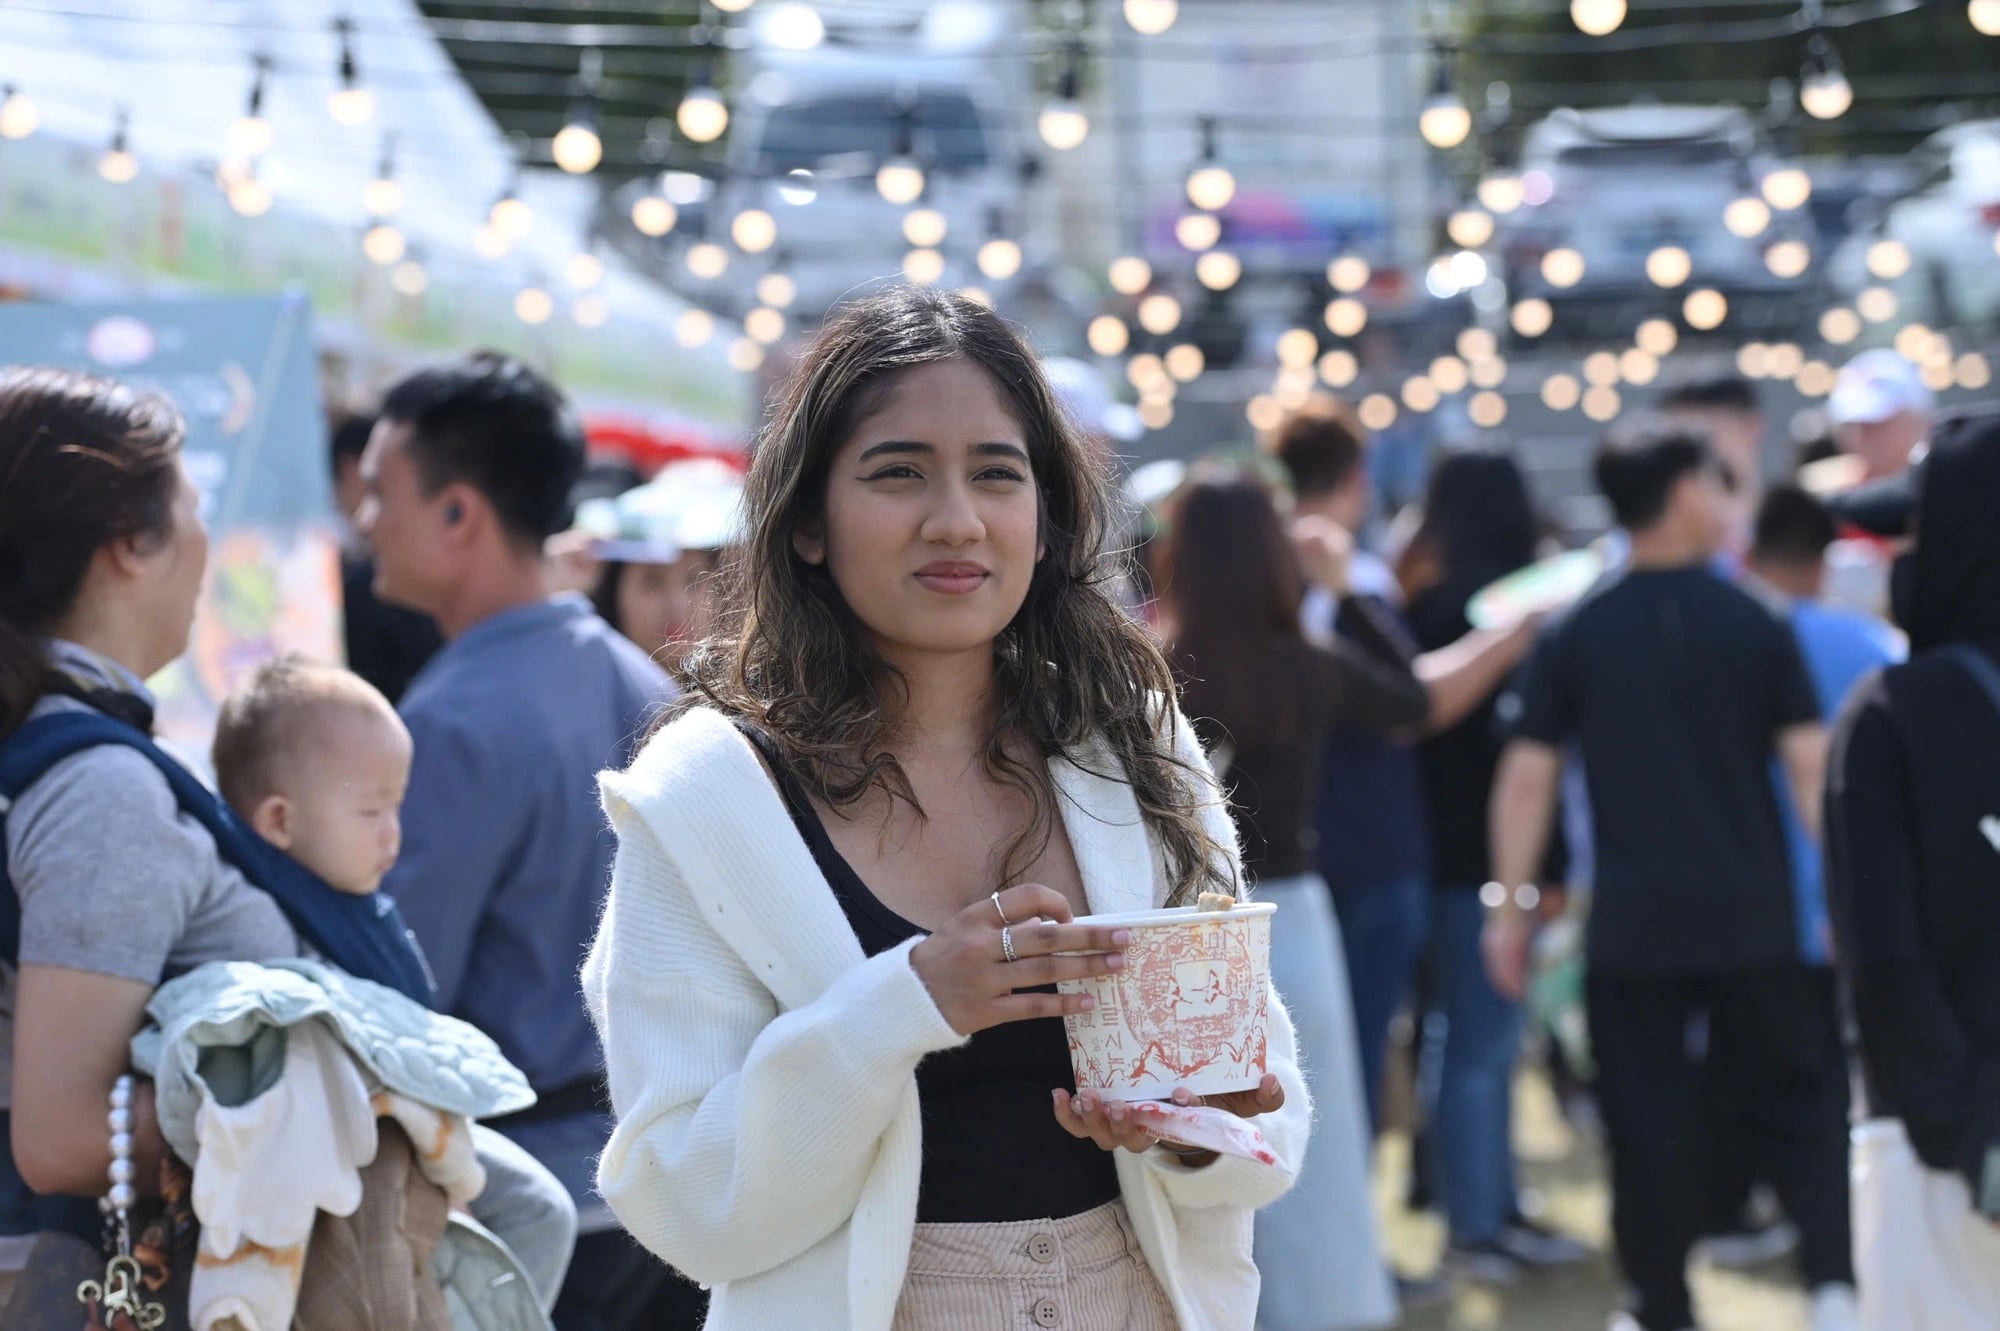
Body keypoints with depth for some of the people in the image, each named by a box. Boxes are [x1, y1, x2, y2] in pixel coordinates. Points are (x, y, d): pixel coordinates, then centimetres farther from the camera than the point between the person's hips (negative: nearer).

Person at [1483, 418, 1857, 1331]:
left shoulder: (1573, 635, -1)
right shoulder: (1755, 626, -4)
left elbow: (1526, 777, -3)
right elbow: (1812, 766, -6)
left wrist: (1510, 904, 3)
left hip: (1631, 923, 1)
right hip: (1752, 916, -1)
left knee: (1650, 1125, 7)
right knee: (1799, 1103, 11)